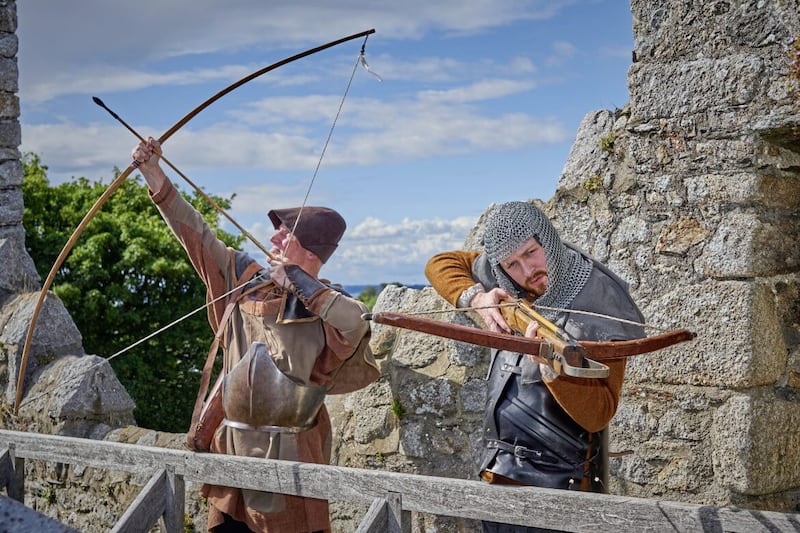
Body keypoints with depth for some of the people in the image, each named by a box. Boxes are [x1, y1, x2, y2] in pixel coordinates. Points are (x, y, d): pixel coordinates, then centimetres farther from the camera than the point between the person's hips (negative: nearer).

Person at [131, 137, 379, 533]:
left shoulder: (323, 306, -8)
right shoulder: (247, 279, 7)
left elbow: (357, 321, -31)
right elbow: (197, 234, 11)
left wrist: (300, 284, -22)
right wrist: (154, 175, 11)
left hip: (288, 456, -5)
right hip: (233, 448, 5)